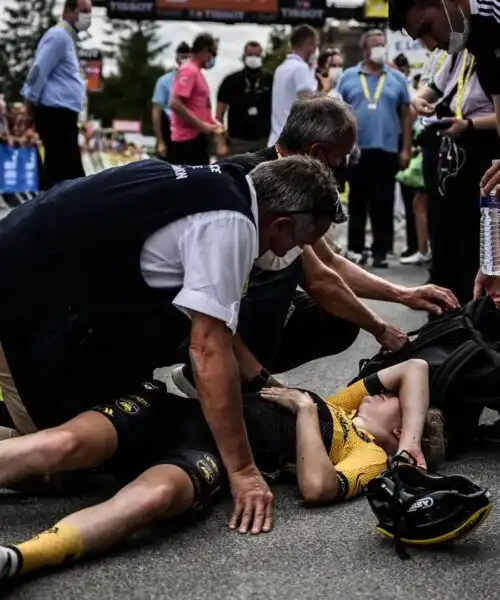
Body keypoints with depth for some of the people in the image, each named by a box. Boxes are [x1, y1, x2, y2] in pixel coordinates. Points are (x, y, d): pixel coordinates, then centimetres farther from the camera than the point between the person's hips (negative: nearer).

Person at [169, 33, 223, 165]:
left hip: (197, 136, 10)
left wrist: (212, 122, 12)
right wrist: (201, 125, -20)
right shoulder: (188, 71, -13)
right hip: (188, 138, -10)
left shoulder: (196, 71, 17)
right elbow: (175, 104, -23)